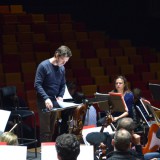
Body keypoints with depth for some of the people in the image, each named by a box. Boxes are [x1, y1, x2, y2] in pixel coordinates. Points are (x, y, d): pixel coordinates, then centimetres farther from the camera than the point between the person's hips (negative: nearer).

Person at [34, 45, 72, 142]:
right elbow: (37, 84, -17)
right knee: (45, 131, -6)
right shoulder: (44, 66, -13)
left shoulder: (62, 68, 7)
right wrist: (46, 98, -27)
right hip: (44, 102, -6)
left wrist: (60, 96, -4)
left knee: (52, 130, 9)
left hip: (55, 102, 6)